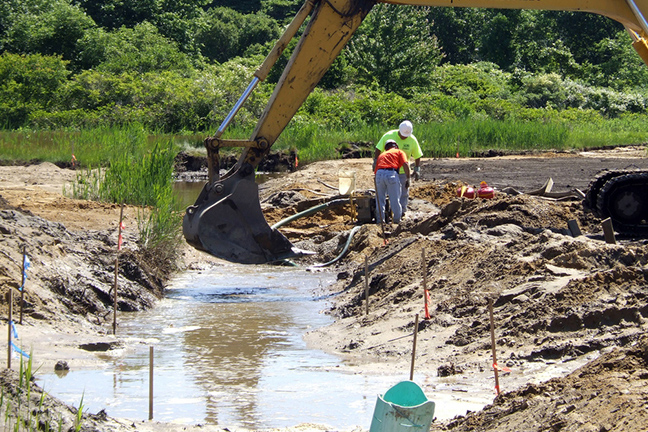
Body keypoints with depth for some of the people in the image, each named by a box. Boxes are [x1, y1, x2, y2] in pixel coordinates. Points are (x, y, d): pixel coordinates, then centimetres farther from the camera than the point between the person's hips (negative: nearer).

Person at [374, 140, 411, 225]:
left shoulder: (381, 155, 32)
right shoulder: (399, 152, 22)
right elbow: (405, 165, 3)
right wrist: (407, 179, 5)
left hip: (379, 174, 3)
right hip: (391, 174, -3)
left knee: (380, 199, 17)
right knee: (395, 200, 8)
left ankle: (380, 220, 19)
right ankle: (397, 220, 17)